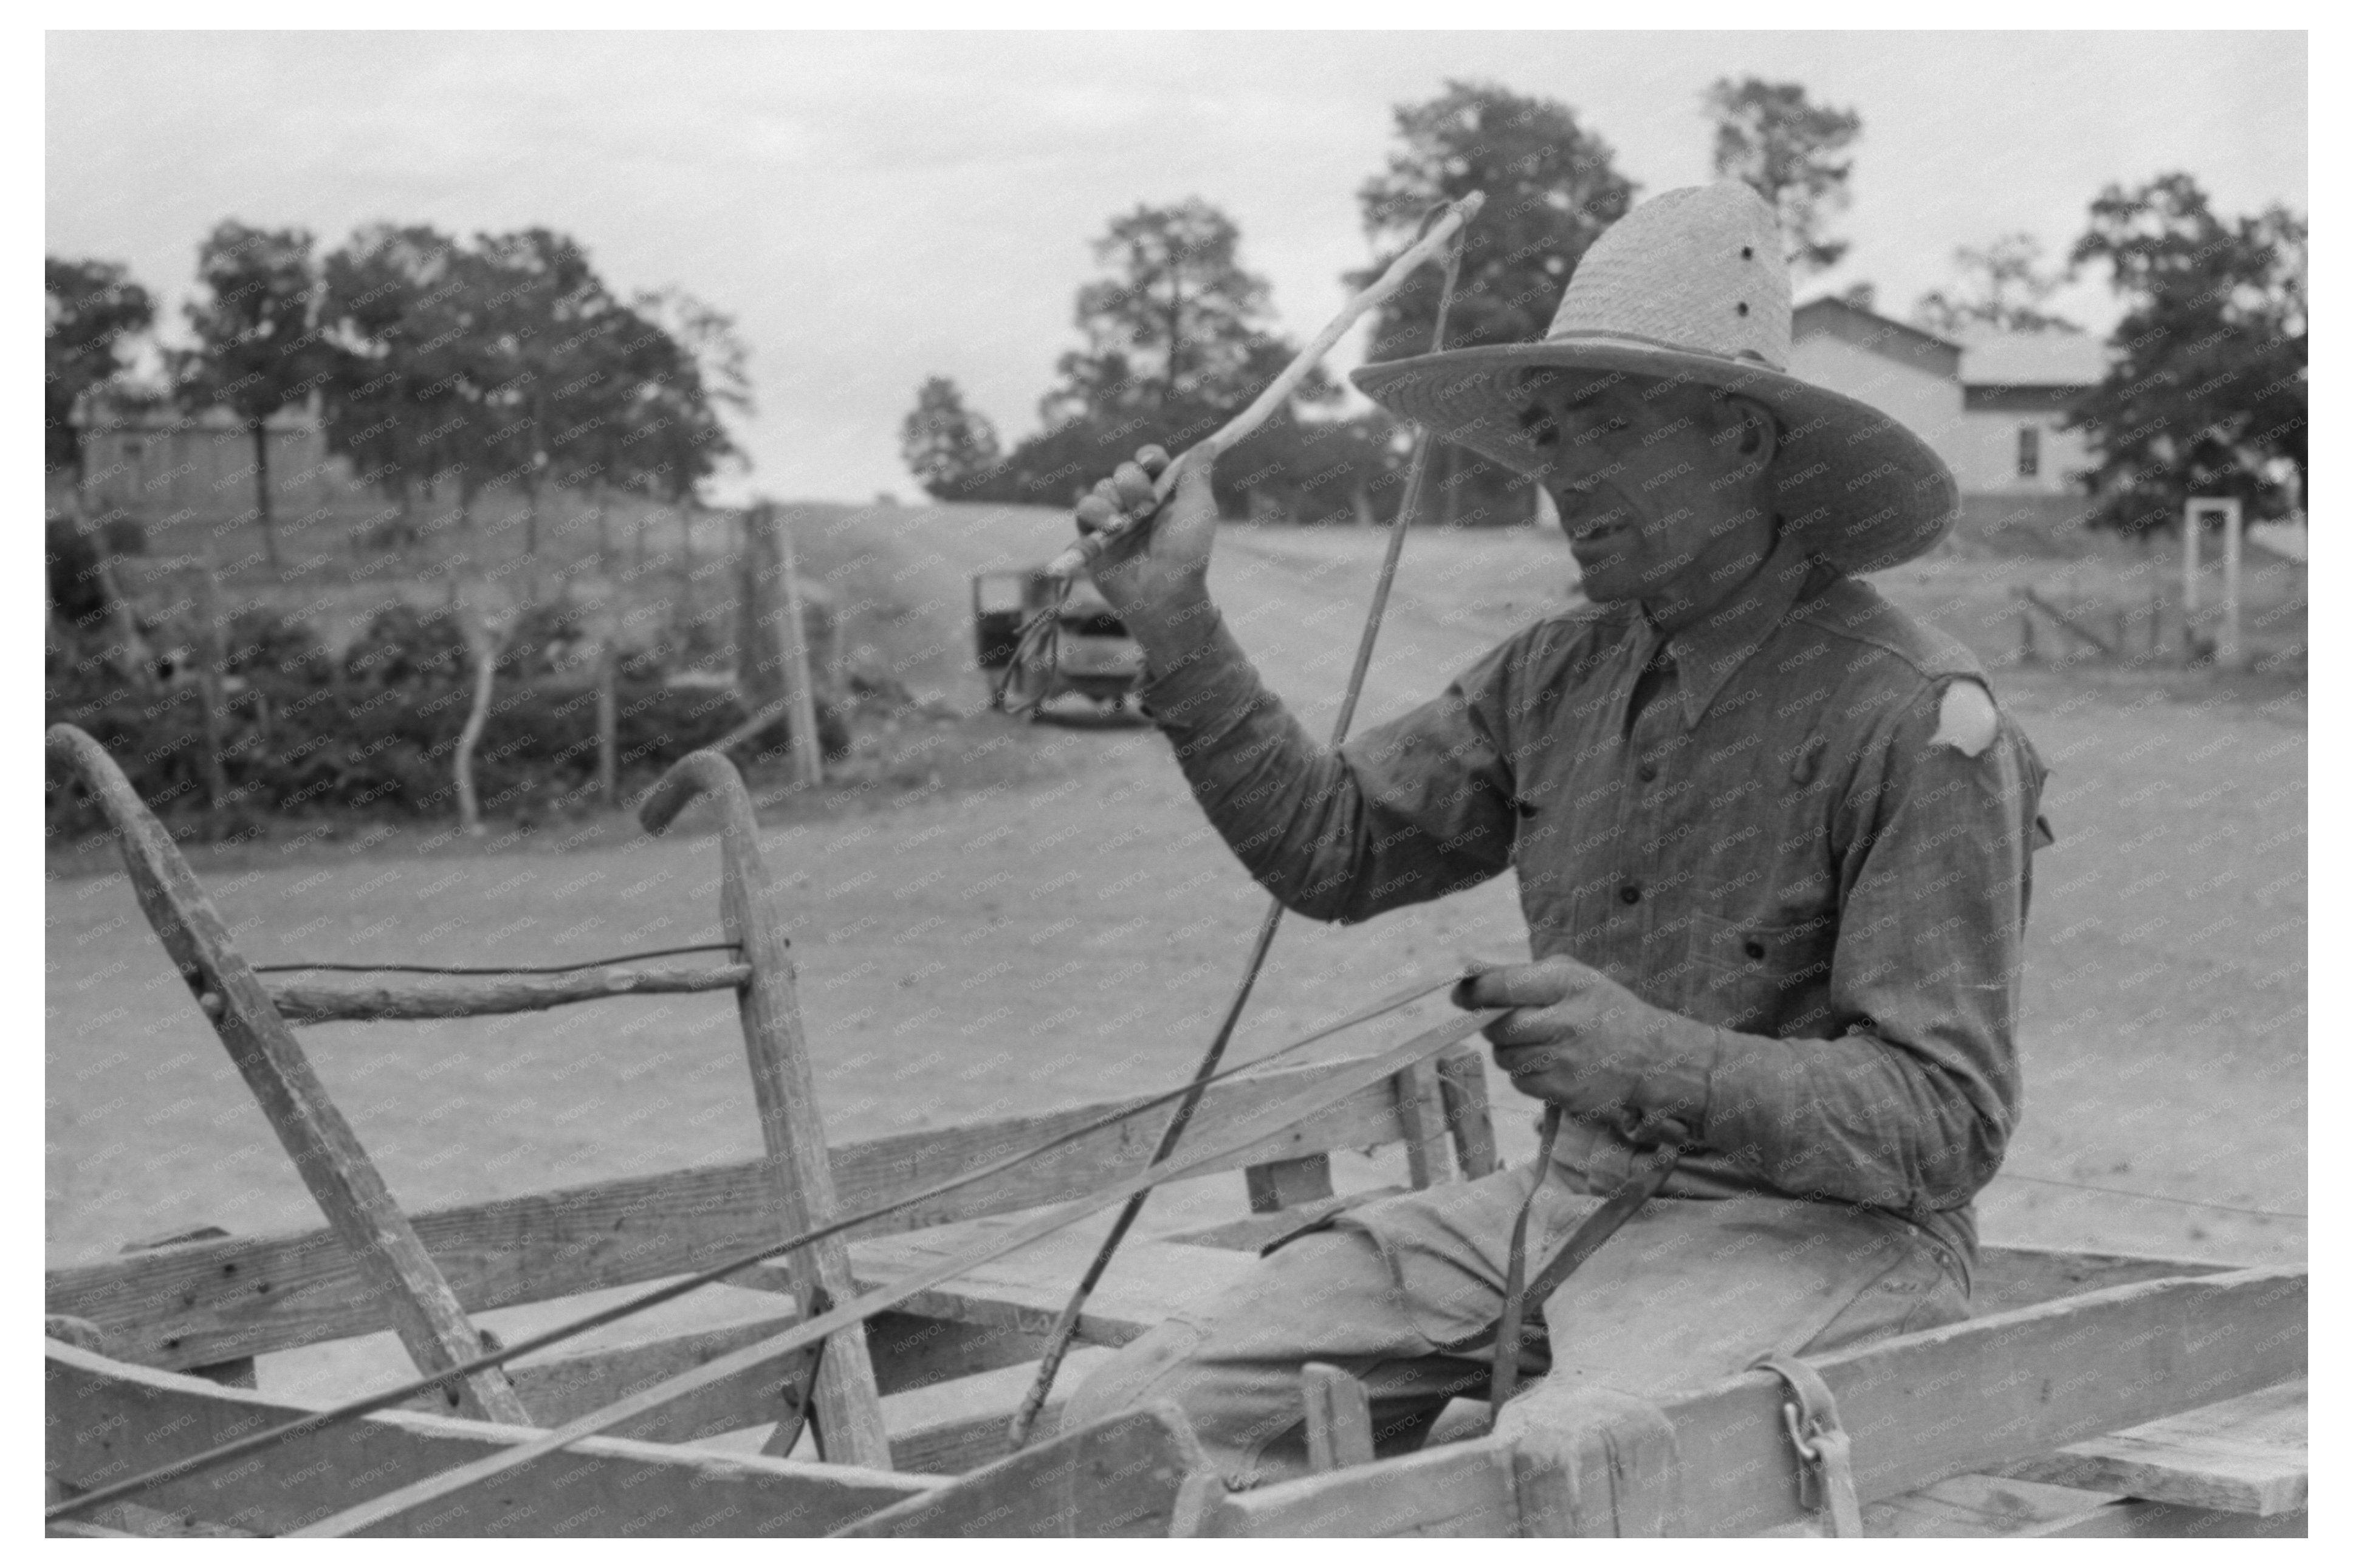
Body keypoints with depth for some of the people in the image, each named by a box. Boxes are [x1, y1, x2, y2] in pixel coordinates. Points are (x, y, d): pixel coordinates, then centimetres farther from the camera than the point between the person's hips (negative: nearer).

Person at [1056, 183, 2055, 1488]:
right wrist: (1176, 627, 3)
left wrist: (1659, 1059, -30)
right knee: (1132, 1429, -10)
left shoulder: (1917, 723, -13)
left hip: (1813, 1235, -6)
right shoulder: (1562, 674, 9)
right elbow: (1330, 845, 13)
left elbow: (1945, 1123, -16)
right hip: (1569, 1198, 7)